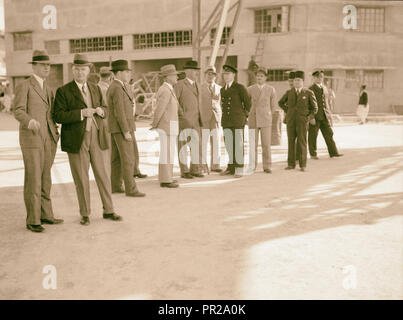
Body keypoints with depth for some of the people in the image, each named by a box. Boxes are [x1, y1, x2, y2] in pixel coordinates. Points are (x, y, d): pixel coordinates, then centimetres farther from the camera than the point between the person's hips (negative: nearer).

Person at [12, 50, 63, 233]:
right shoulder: (24, 86, -5)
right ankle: (32, 221, 0)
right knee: (33, 181, -7)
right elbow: (18, 112, -15)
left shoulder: (48, 89, 17)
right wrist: (30, 121, -35)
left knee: (45, 180, 11)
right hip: (31, 138, -7)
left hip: (49, 139, 7)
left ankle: (45, 215, 19)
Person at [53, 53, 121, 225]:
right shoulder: (63, 91, -2)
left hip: (97, 137, 4)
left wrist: (101, 111, -5)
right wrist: (81, 113, -21)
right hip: (77, 140, -3)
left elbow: (104, 109, 20)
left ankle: (108, 210, 17)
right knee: (81, 178, 3)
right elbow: (58, 116, -10)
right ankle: (85, 214, 17)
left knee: (103, 175, 6)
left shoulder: (95, 89, 13)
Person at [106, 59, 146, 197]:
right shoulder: (118, 89, -18)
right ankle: (130, 189, -4)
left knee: (117, 158, 13)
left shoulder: (112, 87, 14)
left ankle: (115, 186, 19)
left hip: (115, 128, 10)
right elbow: (119, 112, -22)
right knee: (128, 159, -7)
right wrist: (126, 132, -22)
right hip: (121, 128, -10)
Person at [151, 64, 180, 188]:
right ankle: (165, 180, -1)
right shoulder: (166, 91, -18)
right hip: (167, 126, -10)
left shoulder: (166, 89, 16)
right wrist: (154, 125, -6)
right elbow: (158, 111, -19)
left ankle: (166, 177, 21)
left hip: (167, 125, 10)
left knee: (168, 152, 14)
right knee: (167, 153, -5)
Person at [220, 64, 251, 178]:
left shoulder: (240, 87, -6)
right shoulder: (222, 90, 13)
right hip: (226, 121, 6)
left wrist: (244, 115, 6)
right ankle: (231, 167, 14)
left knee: (238, 144, -4)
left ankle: (239, 169, 1)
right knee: (228, 144, 6)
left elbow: (248, 102, -1)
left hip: (238, 121, -6)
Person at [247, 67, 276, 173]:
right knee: (252, 144, 1)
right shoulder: (250, 89, 4)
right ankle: (252, 166, 9)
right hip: (253, 120, 1)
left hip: (265, 121, -1)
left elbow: (273, 106, 12)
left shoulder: (271, 89, 2)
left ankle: (267, 167, 4)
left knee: (266, 144, -3)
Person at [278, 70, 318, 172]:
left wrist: (309, 117, -4)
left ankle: (303, 165, 3)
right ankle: (291, 164, 10)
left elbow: (315, 108, 8)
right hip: (290, 121, 3)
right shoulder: (289, 92, 7)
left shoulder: (309, 93, 0)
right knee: (291, 142, 3)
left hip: (302, 121, -2)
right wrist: (288, 111, 12)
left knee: (302, 142, -3)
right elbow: (281, 103, 23)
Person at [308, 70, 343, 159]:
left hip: (324, 116, 6)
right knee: (313, 136, 2)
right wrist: (311, 117, -18)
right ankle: (313, 154, 11)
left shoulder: (324, 88, 16)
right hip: (314, 117, -6)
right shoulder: (311, 89, -6)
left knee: (329, 134, 3)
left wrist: (329, 115, 17)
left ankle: (333, 152, 6)